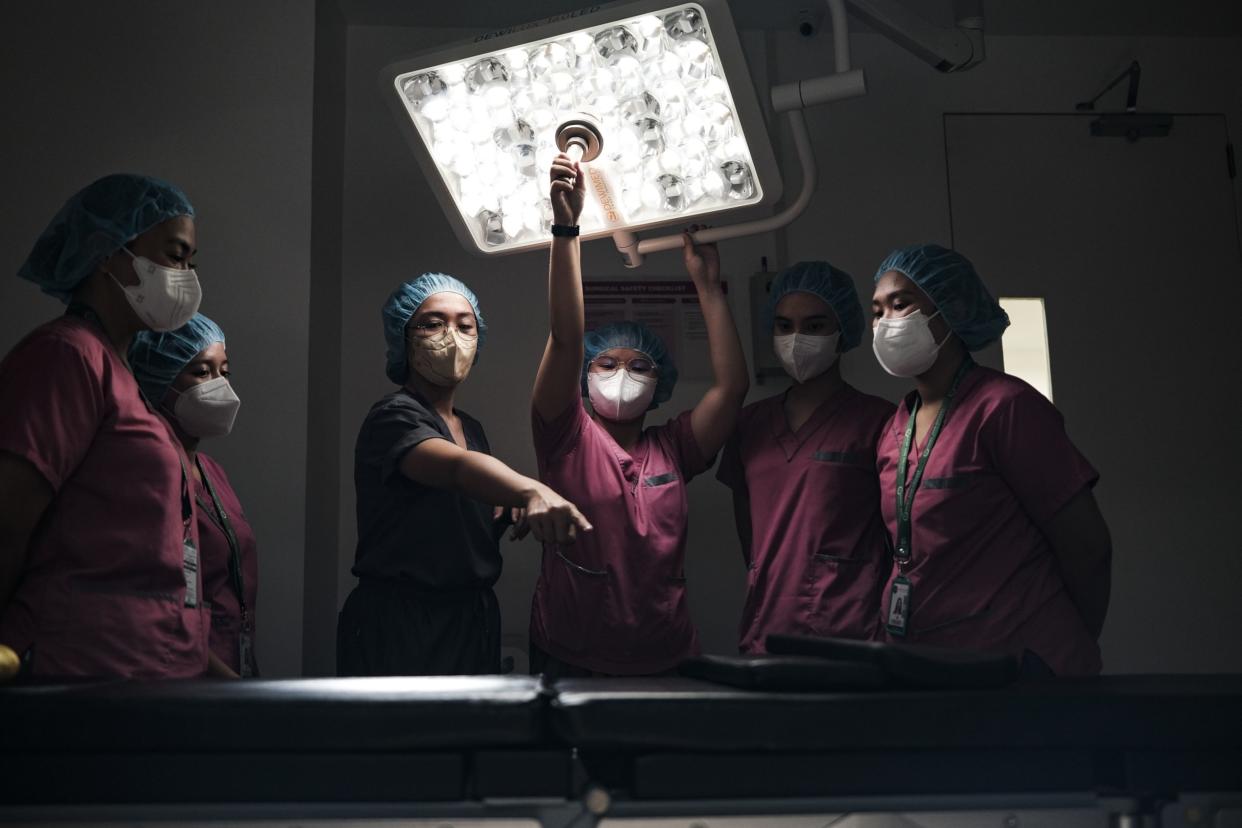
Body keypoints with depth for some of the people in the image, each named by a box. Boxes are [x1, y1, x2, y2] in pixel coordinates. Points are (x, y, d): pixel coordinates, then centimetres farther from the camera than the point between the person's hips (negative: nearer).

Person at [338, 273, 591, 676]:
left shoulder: (472, 428, 11)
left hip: (474, 616, 8)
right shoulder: (392, 417, -15)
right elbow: (456, 466, -36)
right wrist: (532, 491, -54)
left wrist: (513, 511, -1)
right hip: (399, 625, -7)